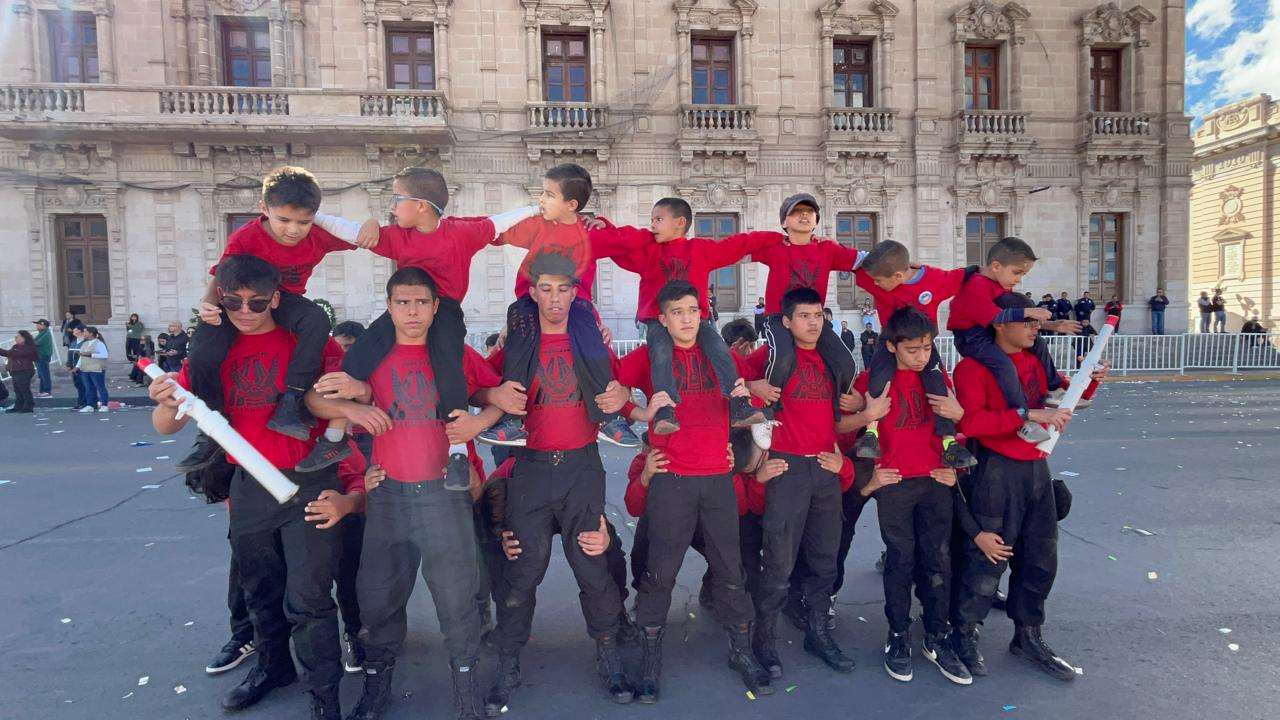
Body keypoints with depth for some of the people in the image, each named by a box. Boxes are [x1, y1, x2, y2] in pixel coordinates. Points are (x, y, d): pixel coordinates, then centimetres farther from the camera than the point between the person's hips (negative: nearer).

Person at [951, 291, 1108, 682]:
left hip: (1037, 468, 8)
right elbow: (971, 421, -25)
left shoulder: (1034, 362, 12)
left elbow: (1061, 400, 26)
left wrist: (1089, 383, 7)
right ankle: (964, 636, 17)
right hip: (998, 471, -8)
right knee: (989, 559, -2)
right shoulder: (974, 366, -12)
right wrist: (1028, 414, -27)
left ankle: (1029, 637, 32)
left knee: (1040, 559, 15)